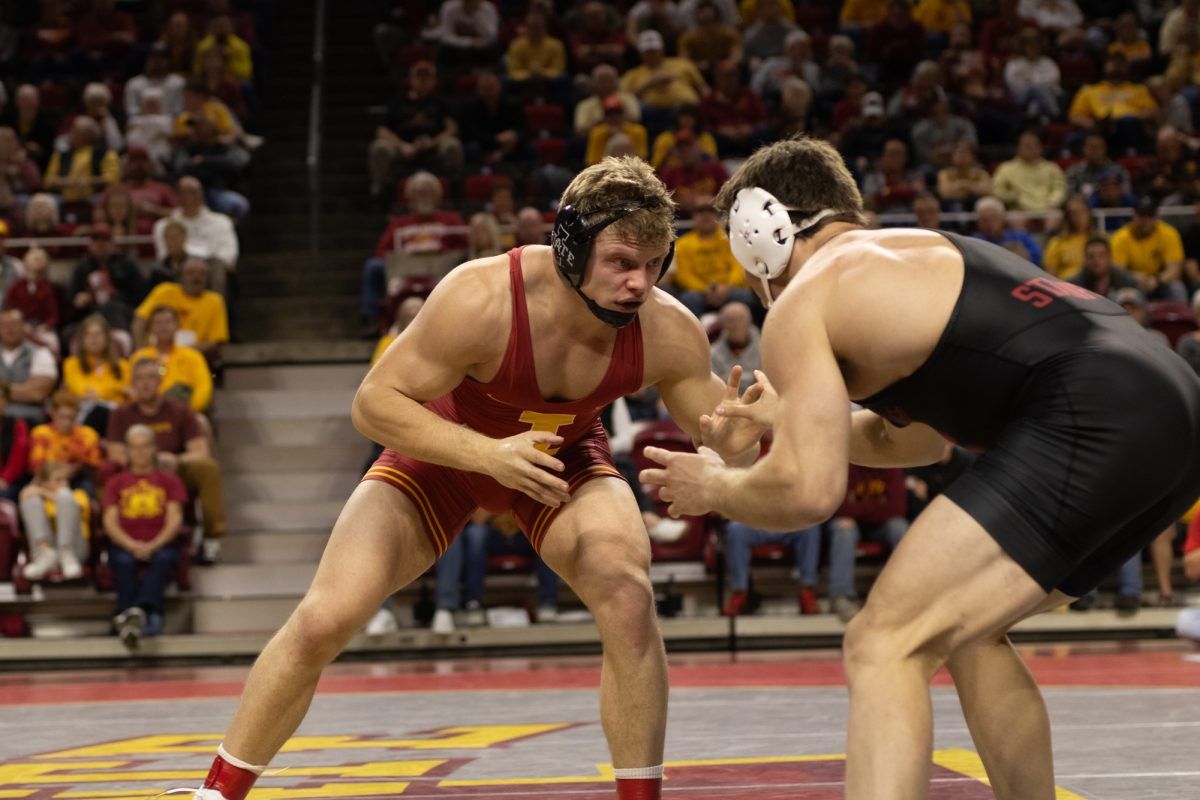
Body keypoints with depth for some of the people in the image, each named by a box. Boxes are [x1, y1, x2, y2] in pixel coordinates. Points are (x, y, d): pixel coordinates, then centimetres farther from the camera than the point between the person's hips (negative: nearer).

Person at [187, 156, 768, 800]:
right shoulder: (481, 299, -36)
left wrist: (737, 440, -39)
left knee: (627, 595, -27)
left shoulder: (668, 331, -27)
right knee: (323, 620, -11)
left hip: (565, 458, 2)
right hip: (445, 448, -1)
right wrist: (489, 455, -43)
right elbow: (373, 402, -30)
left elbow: (720, 442, -14)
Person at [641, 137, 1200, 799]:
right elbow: (920, 438, 42)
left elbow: (808, 491, -3)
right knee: (962, 627, 25)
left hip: (1092, 424, -9)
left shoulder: (800, 304, 5)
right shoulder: (915, 256, 31)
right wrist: (792, 416, 46)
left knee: (881, 646, -8)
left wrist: (714, 488, 16)